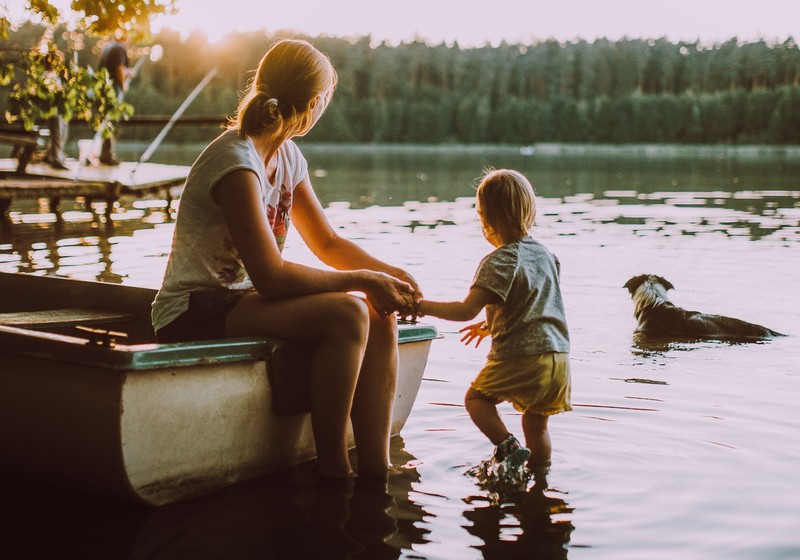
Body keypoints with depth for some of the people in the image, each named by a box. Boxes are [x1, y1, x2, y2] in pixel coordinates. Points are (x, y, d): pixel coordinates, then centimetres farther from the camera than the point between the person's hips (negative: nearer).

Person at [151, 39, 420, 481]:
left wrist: (390, 274, -2)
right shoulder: (236, 163, -21)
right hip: (195, 315, -9)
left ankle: (376, 470, -9)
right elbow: (271, 276, -25)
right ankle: (332, 471, -17)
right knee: (347, 314, -28)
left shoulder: (288, 157, 8)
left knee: (380, 319, -9)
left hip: (241, 300, 9)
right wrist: (362, 280, -19)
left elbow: (326, 241, 14)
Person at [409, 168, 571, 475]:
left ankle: (507, 445, -7)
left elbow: (466, 310, -18)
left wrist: (423, 306, -6)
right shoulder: (544, 253, 13)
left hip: (520, 358, -7)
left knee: (477, 397, 12)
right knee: (536, 423, 20)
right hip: (558, 356, 7)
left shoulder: (499, 261, -12)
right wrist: (491, 326, 32)